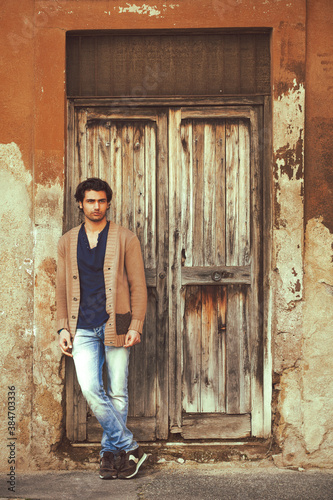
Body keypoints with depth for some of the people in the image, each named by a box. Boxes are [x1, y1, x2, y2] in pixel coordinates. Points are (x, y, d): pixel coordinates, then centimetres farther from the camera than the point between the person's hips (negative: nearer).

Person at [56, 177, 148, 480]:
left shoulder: (126, 239, 5)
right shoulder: (67, 243, 13)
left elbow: (138, 286, 2)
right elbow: (62, 289, 14)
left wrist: (136, 326, -7)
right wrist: (63, 327, 5)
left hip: (115, 326, -1)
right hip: (83, 329, 2)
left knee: (117, 393, 2)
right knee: (90, 389, -13)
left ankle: (111, 451, 18)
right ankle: (130, 448, -2)